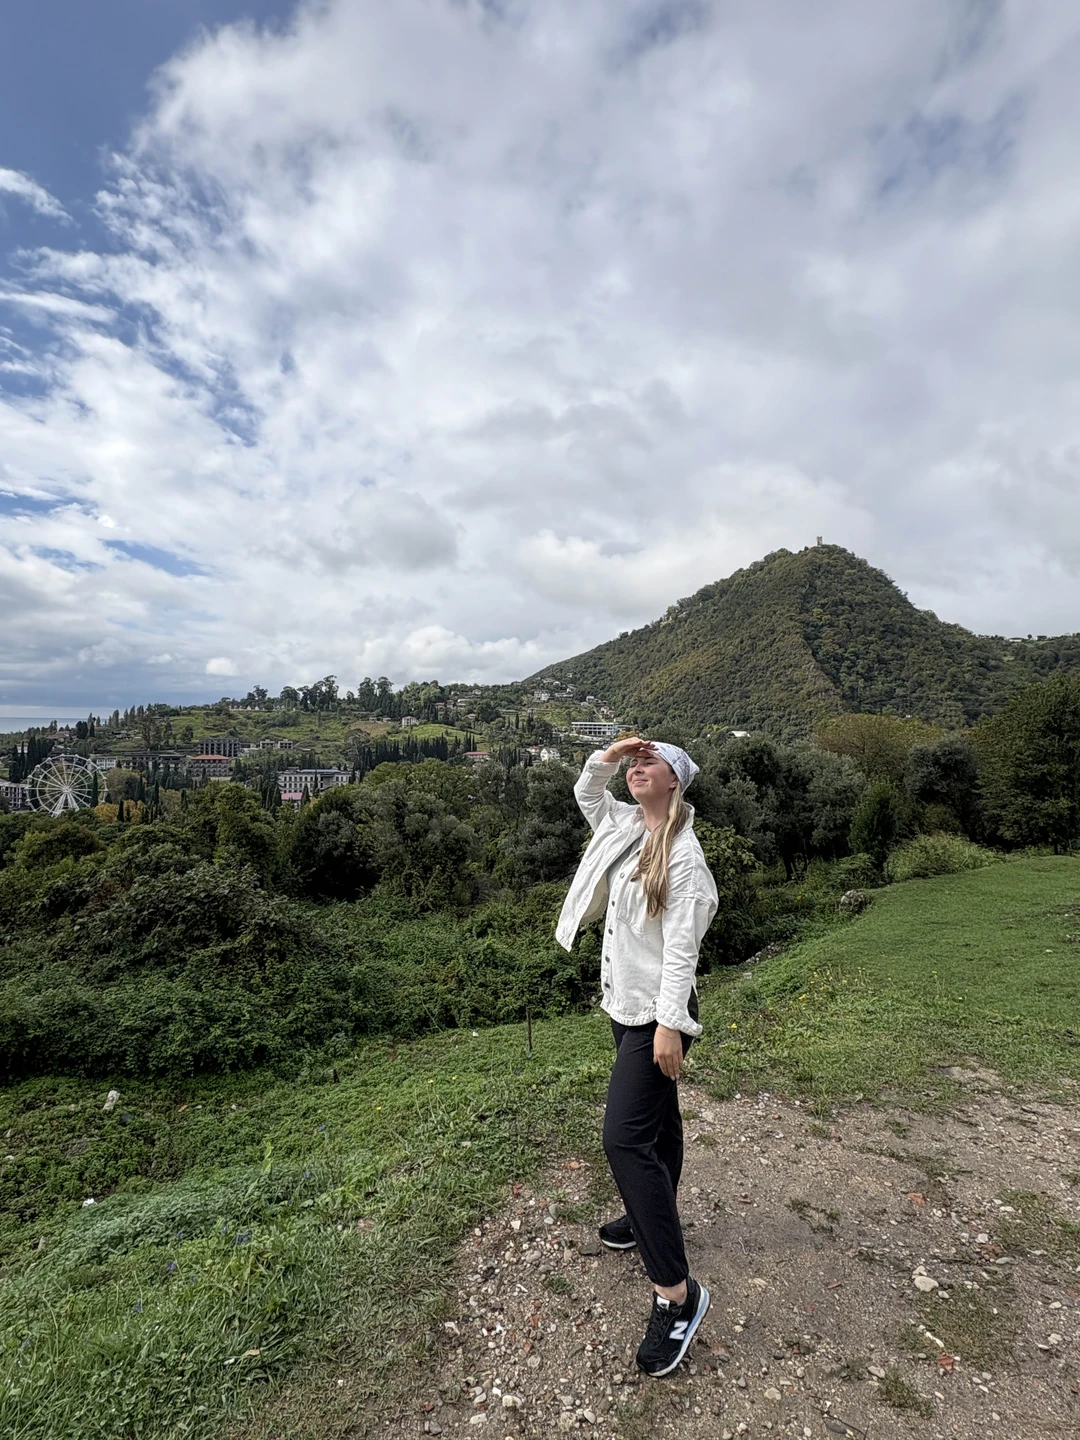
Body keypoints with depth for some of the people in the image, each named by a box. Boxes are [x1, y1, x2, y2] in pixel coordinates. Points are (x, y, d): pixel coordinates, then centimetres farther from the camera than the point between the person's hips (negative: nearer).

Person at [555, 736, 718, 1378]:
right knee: (657, 1117, 25)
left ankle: (677, 1291, 1)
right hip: (626, 1003, 8)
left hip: (657, 1012, -8)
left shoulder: (683, 850, -19)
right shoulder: (626, 825, 2)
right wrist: (611, 752, 1)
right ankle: (653, 1217, 44)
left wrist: (669, 1023, -22)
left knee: (626, 1137, -12)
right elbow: (587, 792, 18)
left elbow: (682, 945, -21)